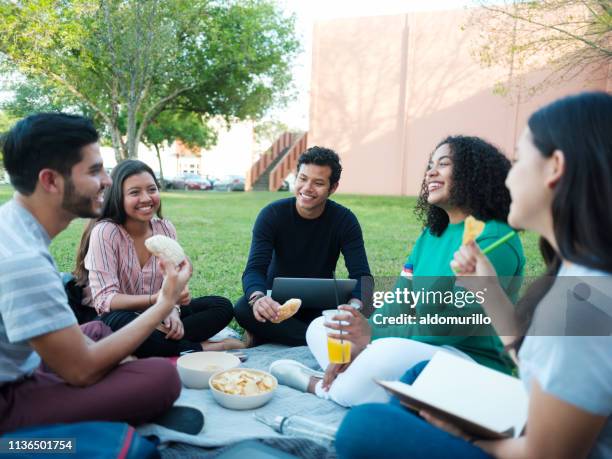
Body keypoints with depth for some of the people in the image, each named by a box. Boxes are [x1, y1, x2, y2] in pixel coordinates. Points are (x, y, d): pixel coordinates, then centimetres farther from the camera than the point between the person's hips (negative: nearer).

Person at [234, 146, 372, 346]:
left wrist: (355, 304, -43)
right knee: (243, 309, -32)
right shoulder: (272, 214, -14)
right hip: (277, 301, 0)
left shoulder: (345, 220, -12)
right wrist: (258, 298, -48)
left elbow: (361, 274, -19)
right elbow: (255, 268, -23)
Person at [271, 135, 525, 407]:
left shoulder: (493, 239, -14)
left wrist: (374, 335, -22)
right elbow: (397, 303, 4)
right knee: (320, 328, 7)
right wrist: (355, 346, -11)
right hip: (422, 350, 8)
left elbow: (459, 324, -22)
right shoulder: (430, 235, 11)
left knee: (389, 352, -37)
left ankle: (320, 387, -9)